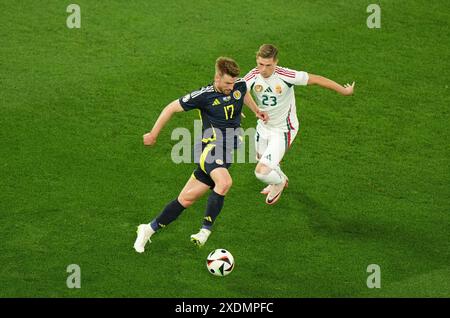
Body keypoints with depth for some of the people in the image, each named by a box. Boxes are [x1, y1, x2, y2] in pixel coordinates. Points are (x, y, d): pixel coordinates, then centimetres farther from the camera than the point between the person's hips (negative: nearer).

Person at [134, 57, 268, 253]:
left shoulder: (240, 85, 4)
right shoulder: (204, 95, -9)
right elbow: (172, 108, 1)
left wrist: (257, 111, 39)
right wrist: (153, 134, 7)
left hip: (226, 154, 5)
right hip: (211, 148, -5)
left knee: (187, 198, 1)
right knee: (224, 182, -32)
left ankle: (150, 229, 11)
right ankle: (206, 230, -19)